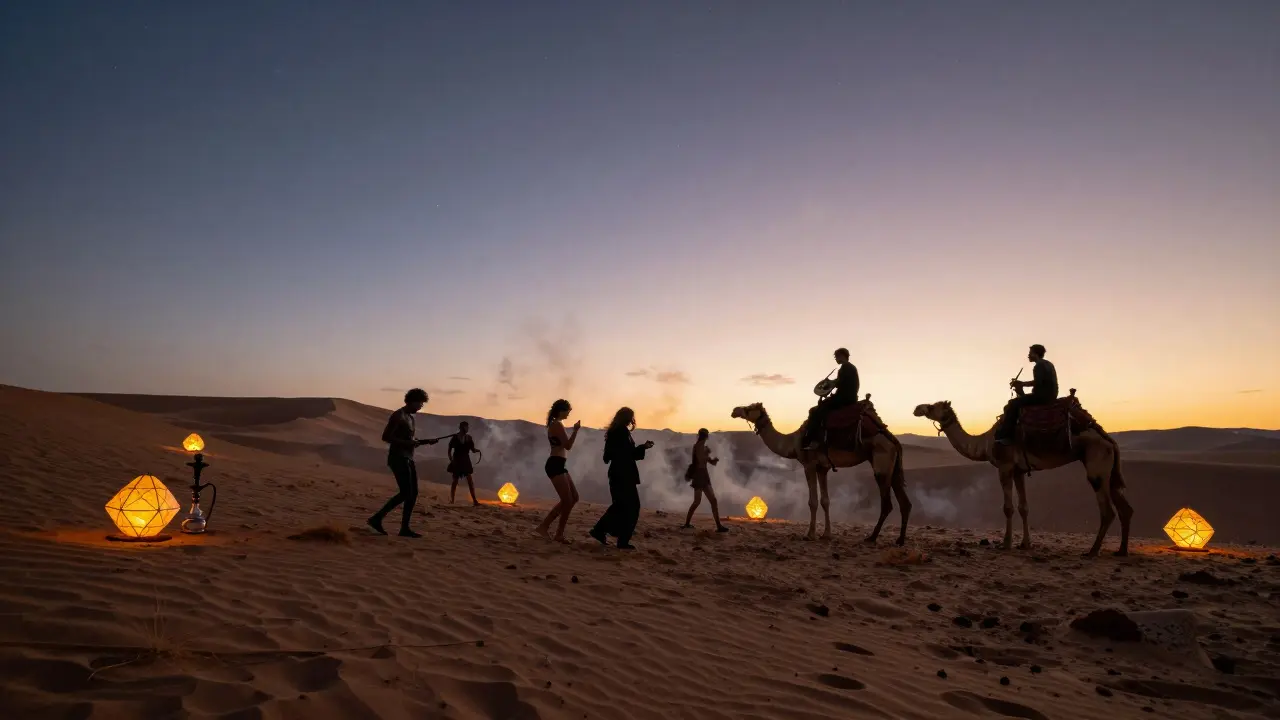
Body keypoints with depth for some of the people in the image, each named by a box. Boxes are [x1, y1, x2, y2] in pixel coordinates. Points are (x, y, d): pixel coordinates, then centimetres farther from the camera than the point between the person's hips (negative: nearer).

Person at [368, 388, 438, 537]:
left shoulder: (410, 418, 17)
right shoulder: (397, 415, -9)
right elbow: (385, 437, -16)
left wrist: (426, 441, 11)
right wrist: (407, 443, -20)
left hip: (408, 459, 9)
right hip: (398, 458, -9)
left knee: (413, 493, 3)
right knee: (406, 493, -13)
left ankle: (405, 528, 4)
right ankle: (377, 518, -6)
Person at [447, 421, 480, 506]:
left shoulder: (468, 437, 2)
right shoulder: (455, 437, -6)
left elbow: (473, 449, 4)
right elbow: (449, 450, -2)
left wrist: (477, 450, -19)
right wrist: (451, 460, -12)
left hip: (466, 461, 3)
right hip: (457, 461, -3)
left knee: (470, 480, -5)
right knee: (455, 481, 1)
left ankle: (474, 500, -7)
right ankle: (451, 500, 13)